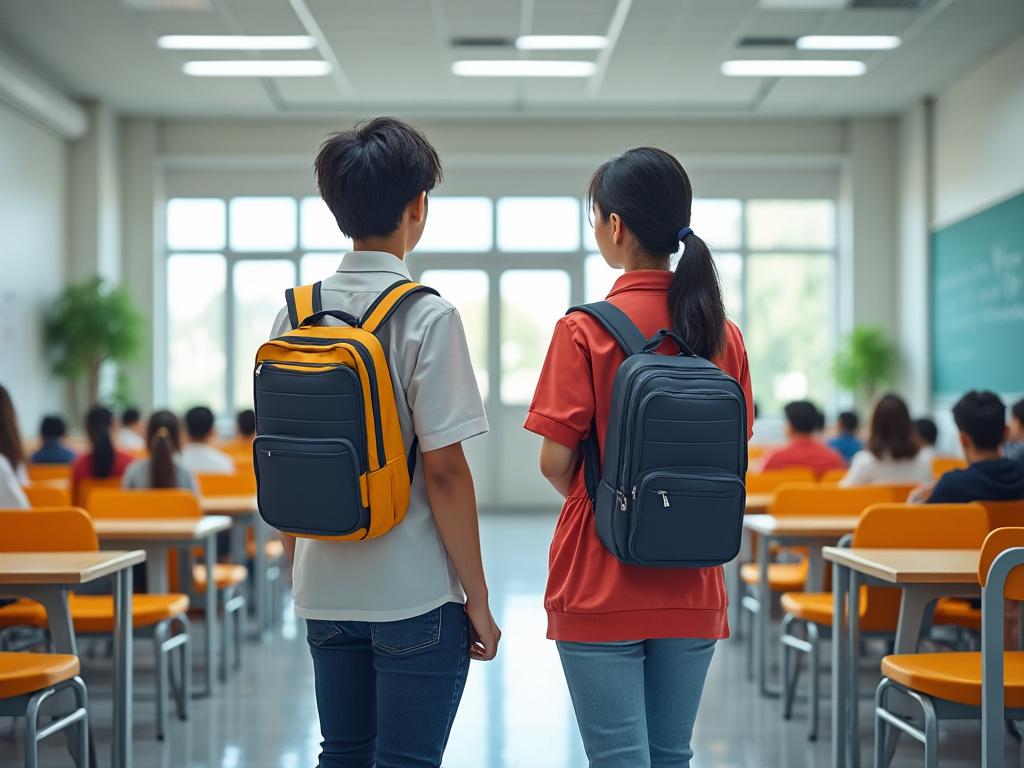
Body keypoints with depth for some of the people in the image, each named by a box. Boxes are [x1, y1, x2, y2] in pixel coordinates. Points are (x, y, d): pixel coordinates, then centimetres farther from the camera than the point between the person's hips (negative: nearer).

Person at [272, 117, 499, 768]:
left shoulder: (295, 316, 3)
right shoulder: (427, 317, -13)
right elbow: (444, 471, -15)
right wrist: (478, 599, -8)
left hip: (325, 591, 6)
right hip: (414, 594, -6)